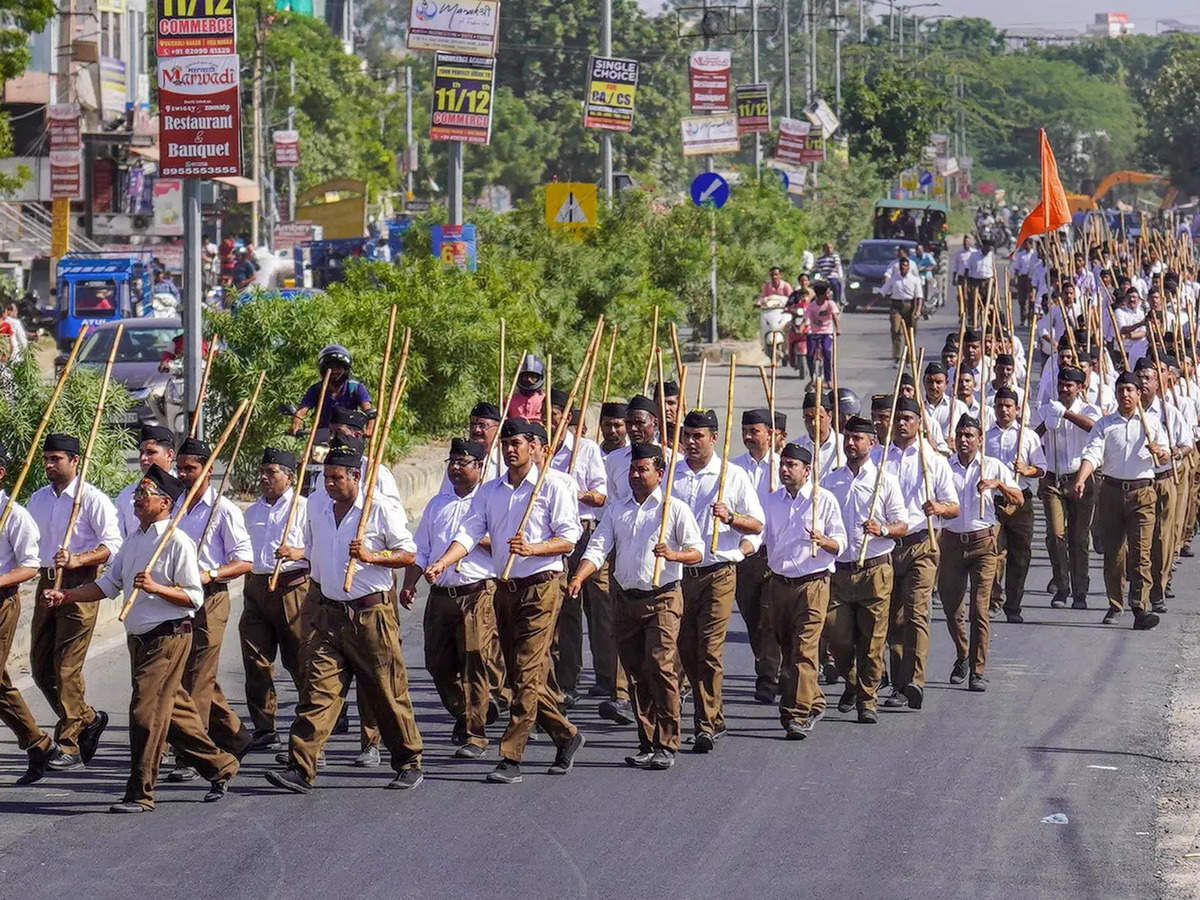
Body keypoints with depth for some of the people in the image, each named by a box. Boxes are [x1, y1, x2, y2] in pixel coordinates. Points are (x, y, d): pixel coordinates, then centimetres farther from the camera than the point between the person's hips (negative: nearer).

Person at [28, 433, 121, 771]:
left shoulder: (92, 499, -6)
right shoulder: (38, 499, 15)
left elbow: (113, 544, -11)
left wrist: (78, 560, -24)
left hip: (79, 586, -7)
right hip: (46, 583, 8)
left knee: (66, 667, -10)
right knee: (41, 667, 8)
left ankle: (69, 746, -6)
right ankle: (88, 719, 27)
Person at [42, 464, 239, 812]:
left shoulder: (177, 543, -11)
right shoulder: (133, 541, 14)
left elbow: (194, 597, -14)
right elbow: (109, 584, 17)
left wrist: (155, 587, -26)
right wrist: (66, 596, 8)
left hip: (168, 636, -8)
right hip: (139, 638, 8)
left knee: (146, 711, -10)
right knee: (174, 709, 14)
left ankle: (140, 793, -5)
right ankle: (219, 766, 27)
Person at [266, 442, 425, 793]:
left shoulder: (382, 509, -9)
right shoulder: (316, 504, 9)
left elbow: (409, 554, -4)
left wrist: (371, 556, -19)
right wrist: (296, 553, 3)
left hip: (371, 612, -4)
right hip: (328, 612, 4)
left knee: (388, 692, 3)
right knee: (317, 689, -6)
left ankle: (409, 764, 18)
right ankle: (301, 769, -11)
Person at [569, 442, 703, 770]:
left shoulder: (675, 509, 2)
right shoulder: (616, 510, 15)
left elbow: (698, 551, -1)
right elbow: (597, 549, 6)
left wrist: (673, 555, -22)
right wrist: (579, 578, -12)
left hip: (662, 599, -5)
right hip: (626, 600, 5)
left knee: (660, 666, -15)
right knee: (635, 672, 5)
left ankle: (666, 745, -13)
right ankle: (647, 743, 13)